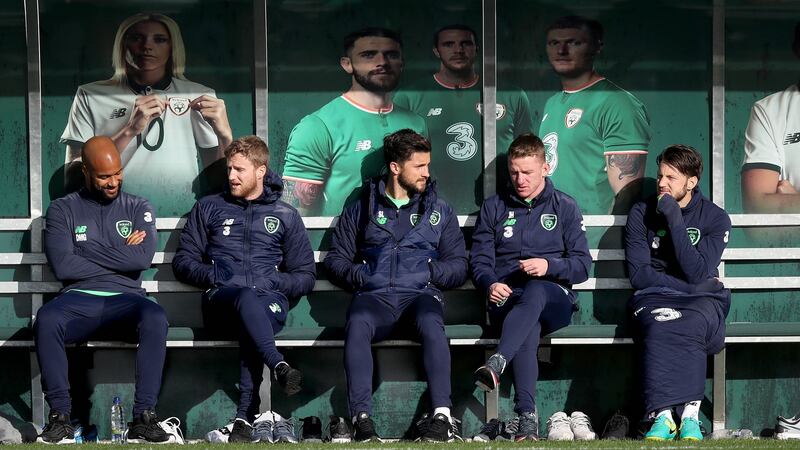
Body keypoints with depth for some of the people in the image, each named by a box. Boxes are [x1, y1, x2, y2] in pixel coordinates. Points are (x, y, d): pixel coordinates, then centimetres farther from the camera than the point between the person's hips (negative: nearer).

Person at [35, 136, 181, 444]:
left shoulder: (138, 209, 14)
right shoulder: (63, 210, 10)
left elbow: (143, 257, -5)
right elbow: (61, 266, -5)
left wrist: (88, 252, -3)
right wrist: (121, 257, -1)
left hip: (125, 300, 1)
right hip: (78, 300, -1)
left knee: (155, 318, -35)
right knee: (46, 319, -36)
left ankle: (143, 418, -33)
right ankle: (60, 416, -28)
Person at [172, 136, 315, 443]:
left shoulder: (285, 216, 21)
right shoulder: (209, 208, 22)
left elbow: (305, 277, 16)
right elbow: (183, 261, 18)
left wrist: (273, 282, -4)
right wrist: (210, 274, -3)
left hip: (270, 298, 0)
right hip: (222, 297, 0)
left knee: (250, 321, -39)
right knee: (247, 300, -40)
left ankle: (245, 417, -46)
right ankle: (279, 366, -56)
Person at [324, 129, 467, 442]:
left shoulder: (439, 211, 22)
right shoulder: (362, 208, 21)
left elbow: (458, 265, 16)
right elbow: (336, 258, 19)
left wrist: (431, 271, -4)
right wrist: (357, 275, -2)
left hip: (420, 294, 0)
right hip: (374, 296, 0)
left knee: (431, 324, -37)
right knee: (357, 323, -37)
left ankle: (442, 417, -42)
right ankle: (362, 419, -41)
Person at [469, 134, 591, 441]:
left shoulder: (564, 207, 14)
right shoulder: (494, 207, 18)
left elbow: (582, 265, 8)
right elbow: (479, 260, 12)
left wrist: (549, 266, -13)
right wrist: (490, 284, -11)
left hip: (553, 298, -1)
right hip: (507, 298, 1)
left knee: (535, 291, -41)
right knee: (528, 328, -37)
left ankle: (496, 364, -63)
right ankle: (527, 417, -51)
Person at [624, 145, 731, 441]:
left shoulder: (716, 218, 3)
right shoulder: (641, 214, 7)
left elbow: (697, 273, -10)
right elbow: (638, 274, 0)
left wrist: (675, 221, -12)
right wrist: (690, 287, -7)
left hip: (702, 299, 0)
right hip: (654, 297, 0)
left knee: (693, 324, -37)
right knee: (660, 325, -36)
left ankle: (690, 416, -37)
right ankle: (662, 416, -41)